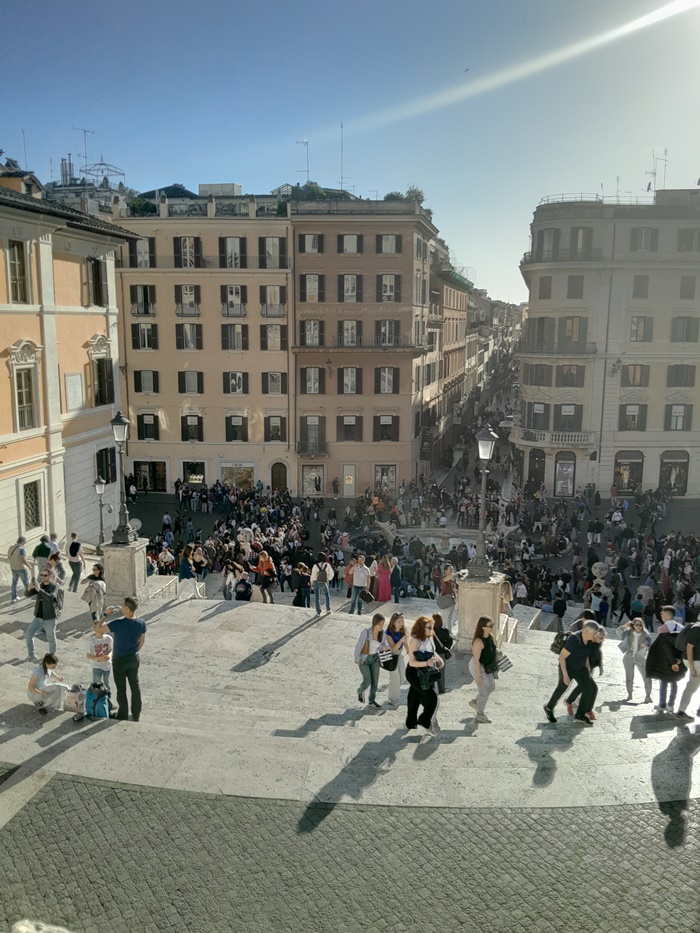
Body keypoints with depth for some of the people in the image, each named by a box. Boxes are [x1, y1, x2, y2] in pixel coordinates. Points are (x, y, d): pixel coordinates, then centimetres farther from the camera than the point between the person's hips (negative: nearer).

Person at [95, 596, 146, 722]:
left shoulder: (118, 624, -28)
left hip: (119, 660, -4)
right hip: (134, 659, 4)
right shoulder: (141, 623, -12)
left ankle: (123, 715, 27)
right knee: (135, 686, 19)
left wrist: (105, 615, -11)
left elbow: (97, 630, -21)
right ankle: (136, 715, 30)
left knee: (121, 688, 13)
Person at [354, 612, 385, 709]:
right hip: (364, 659, -4)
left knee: (375, 681, 10)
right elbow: (358, 646, -19)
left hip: (375, 659, 4)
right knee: (368, 681, 2)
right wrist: (357, 659, -9)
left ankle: (372, 700, 32)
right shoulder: (366, 632, -30)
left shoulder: (382, 633, -14)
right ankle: (360, 691, 36)